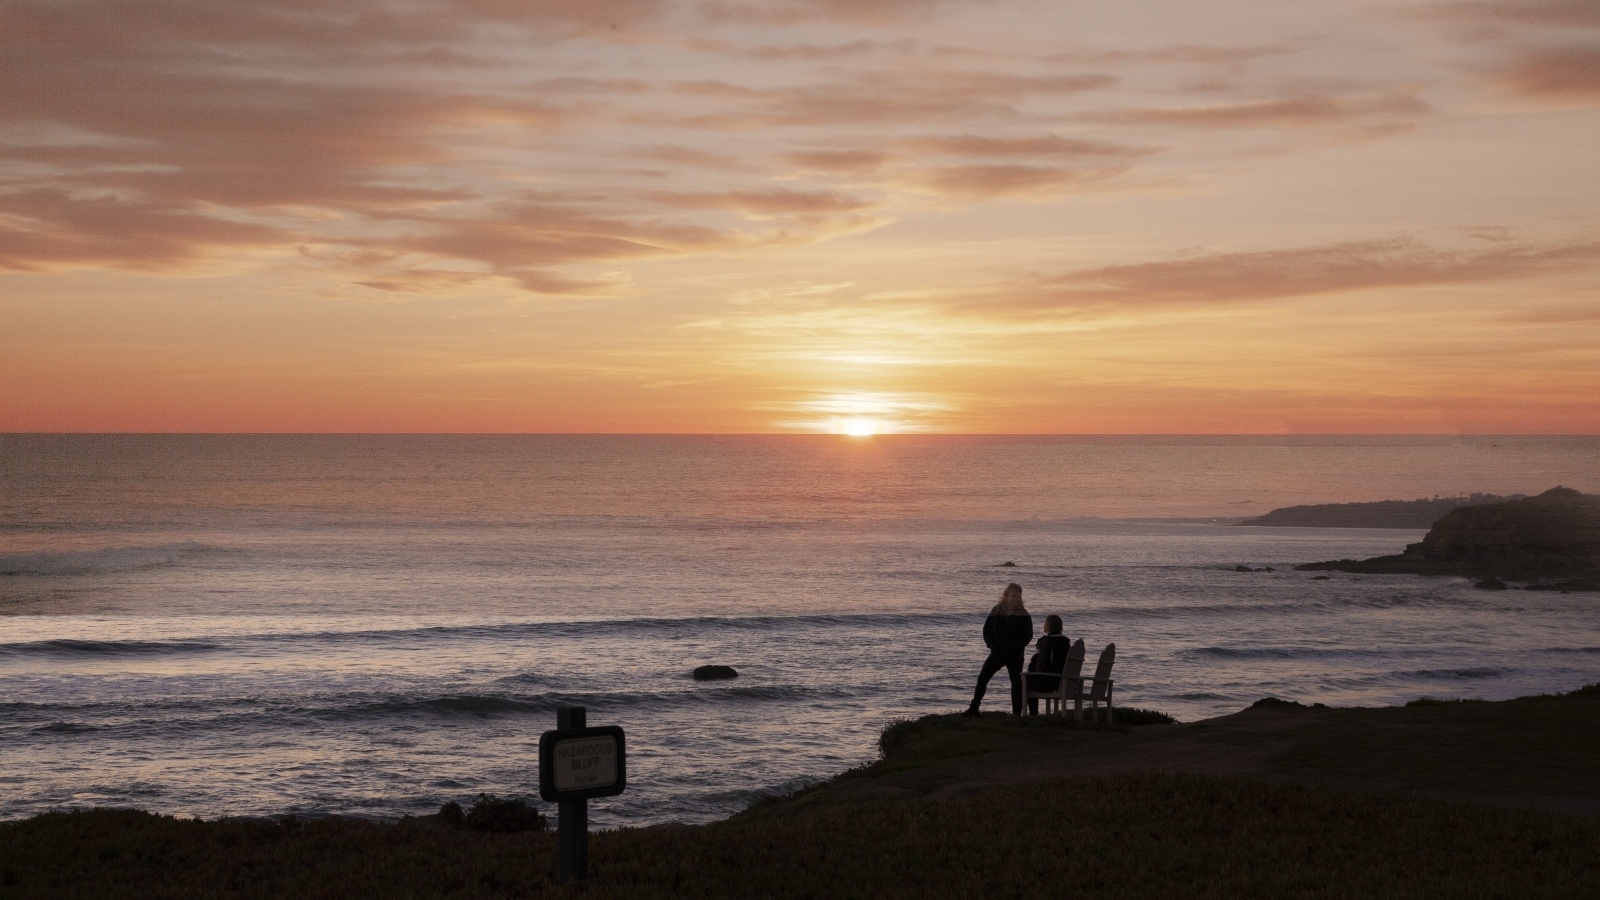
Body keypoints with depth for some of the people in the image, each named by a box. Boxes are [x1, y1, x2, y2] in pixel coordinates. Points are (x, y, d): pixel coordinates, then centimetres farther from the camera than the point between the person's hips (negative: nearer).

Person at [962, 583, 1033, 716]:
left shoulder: (1023, 615, -4)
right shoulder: (996, 611, 4)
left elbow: (1028, 635, -7)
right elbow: (987, 630, 10)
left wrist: (1015, 648, -17)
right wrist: (991, 644, -4)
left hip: (1014, 655, -3)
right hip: (997, 653, 3)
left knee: (1016, 682, -4)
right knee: (982, 678, -1)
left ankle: (1017, 713, 2)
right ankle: (974, 708, 8)